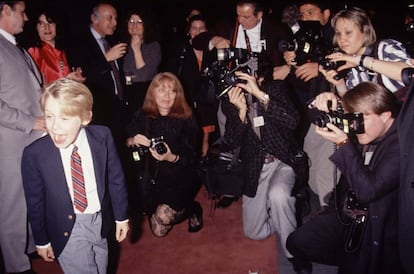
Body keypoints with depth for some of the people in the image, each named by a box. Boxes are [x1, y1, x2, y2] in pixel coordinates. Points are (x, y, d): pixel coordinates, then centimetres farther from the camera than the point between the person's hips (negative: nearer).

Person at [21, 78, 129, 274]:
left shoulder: (102, 137, -16)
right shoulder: (34, 154, -20)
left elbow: (116, 178, -5)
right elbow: (35, 202, -8)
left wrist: (121, 217, 4)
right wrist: (41, 241, 2)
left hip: (100, 222, 3)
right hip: (67, 229, -2)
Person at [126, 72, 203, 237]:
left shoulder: (186, 119, -15)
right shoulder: (142, 116, -6)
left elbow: (191, 158, -13)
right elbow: (126, 142, 3)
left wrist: (172, 158, -34)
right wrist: (133, 141, -21)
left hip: (179, 180, -4)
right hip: (151, 179, 4)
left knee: (163, 215, -22)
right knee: (158, 231, 14)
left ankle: (192, 209, 8)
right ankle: (186, 208, 39)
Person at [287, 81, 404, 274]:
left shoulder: (401, 144, -20)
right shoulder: (358, 129, -1)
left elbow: (367, 191, -29)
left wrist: (344, 144, -27)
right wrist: (325, 102, -12)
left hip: (377, 230, -6)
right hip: (344, 216, 7)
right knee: (297, 243, -4)